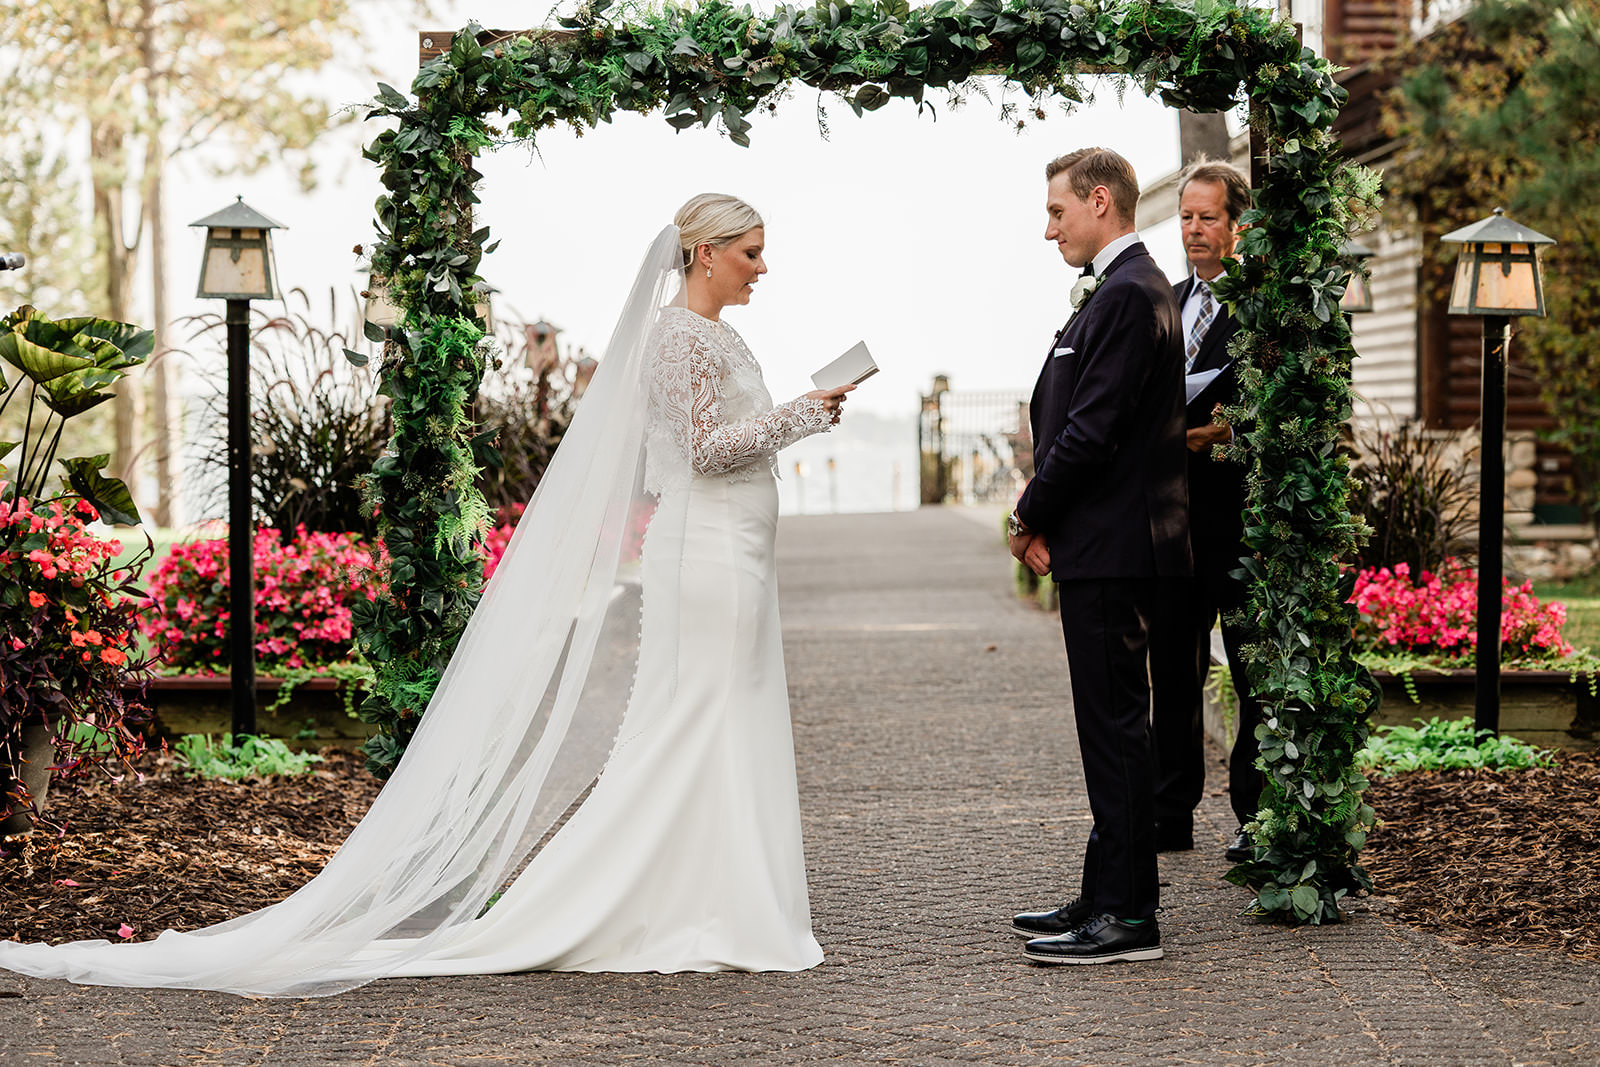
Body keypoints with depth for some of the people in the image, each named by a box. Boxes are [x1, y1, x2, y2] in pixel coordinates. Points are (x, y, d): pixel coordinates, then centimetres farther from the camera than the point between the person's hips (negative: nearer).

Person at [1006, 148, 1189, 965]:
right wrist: (1046, 520, 8)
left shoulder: (1127, 294, -15)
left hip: (1109, 549, -10)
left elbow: (1093, 428, -20)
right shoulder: (1126, 287, 17)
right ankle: (1110, 898, 22)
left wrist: (1033, 518, -8)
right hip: (1103, 543, 10)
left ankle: (1125, 917, -2)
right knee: (1111, 723, 14)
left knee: (1113, 723, -7)